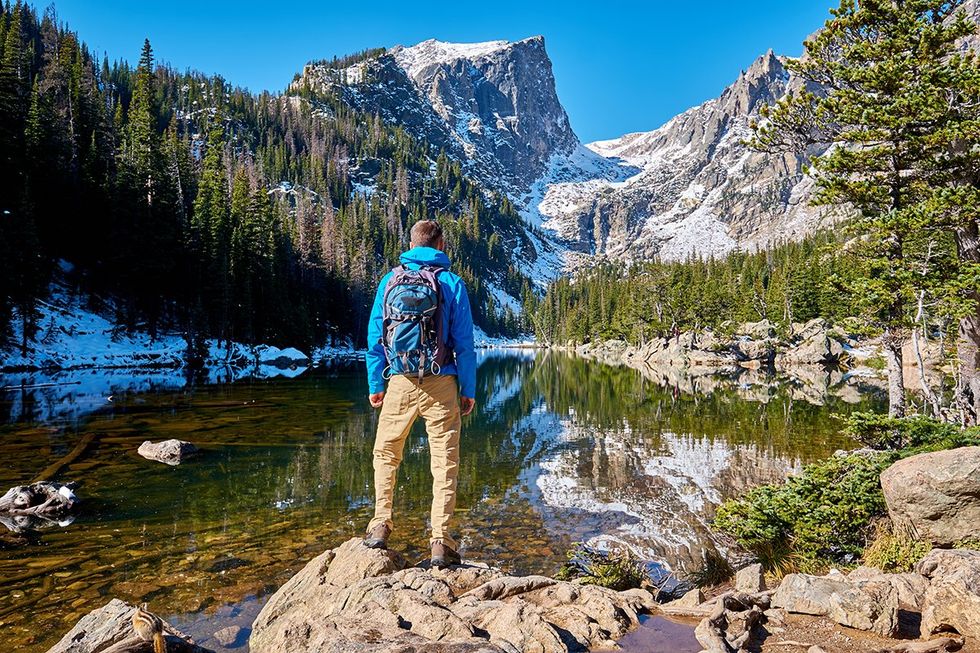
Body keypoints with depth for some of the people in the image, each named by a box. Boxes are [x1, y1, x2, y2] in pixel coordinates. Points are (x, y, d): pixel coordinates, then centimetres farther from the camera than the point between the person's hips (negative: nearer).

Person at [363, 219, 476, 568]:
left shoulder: (390, 280, 5)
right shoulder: (452, 283, 0)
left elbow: (375, 337, 5)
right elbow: (464, 342, -1)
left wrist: (375, 384, 11)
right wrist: (469, 389, 4)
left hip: (400, 382, 2)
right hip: (441, 384, -1)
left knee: (385, 453, 19)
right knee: (444, 461, 5)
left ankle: (380, 526, 16)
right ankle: (441, 542, 5)